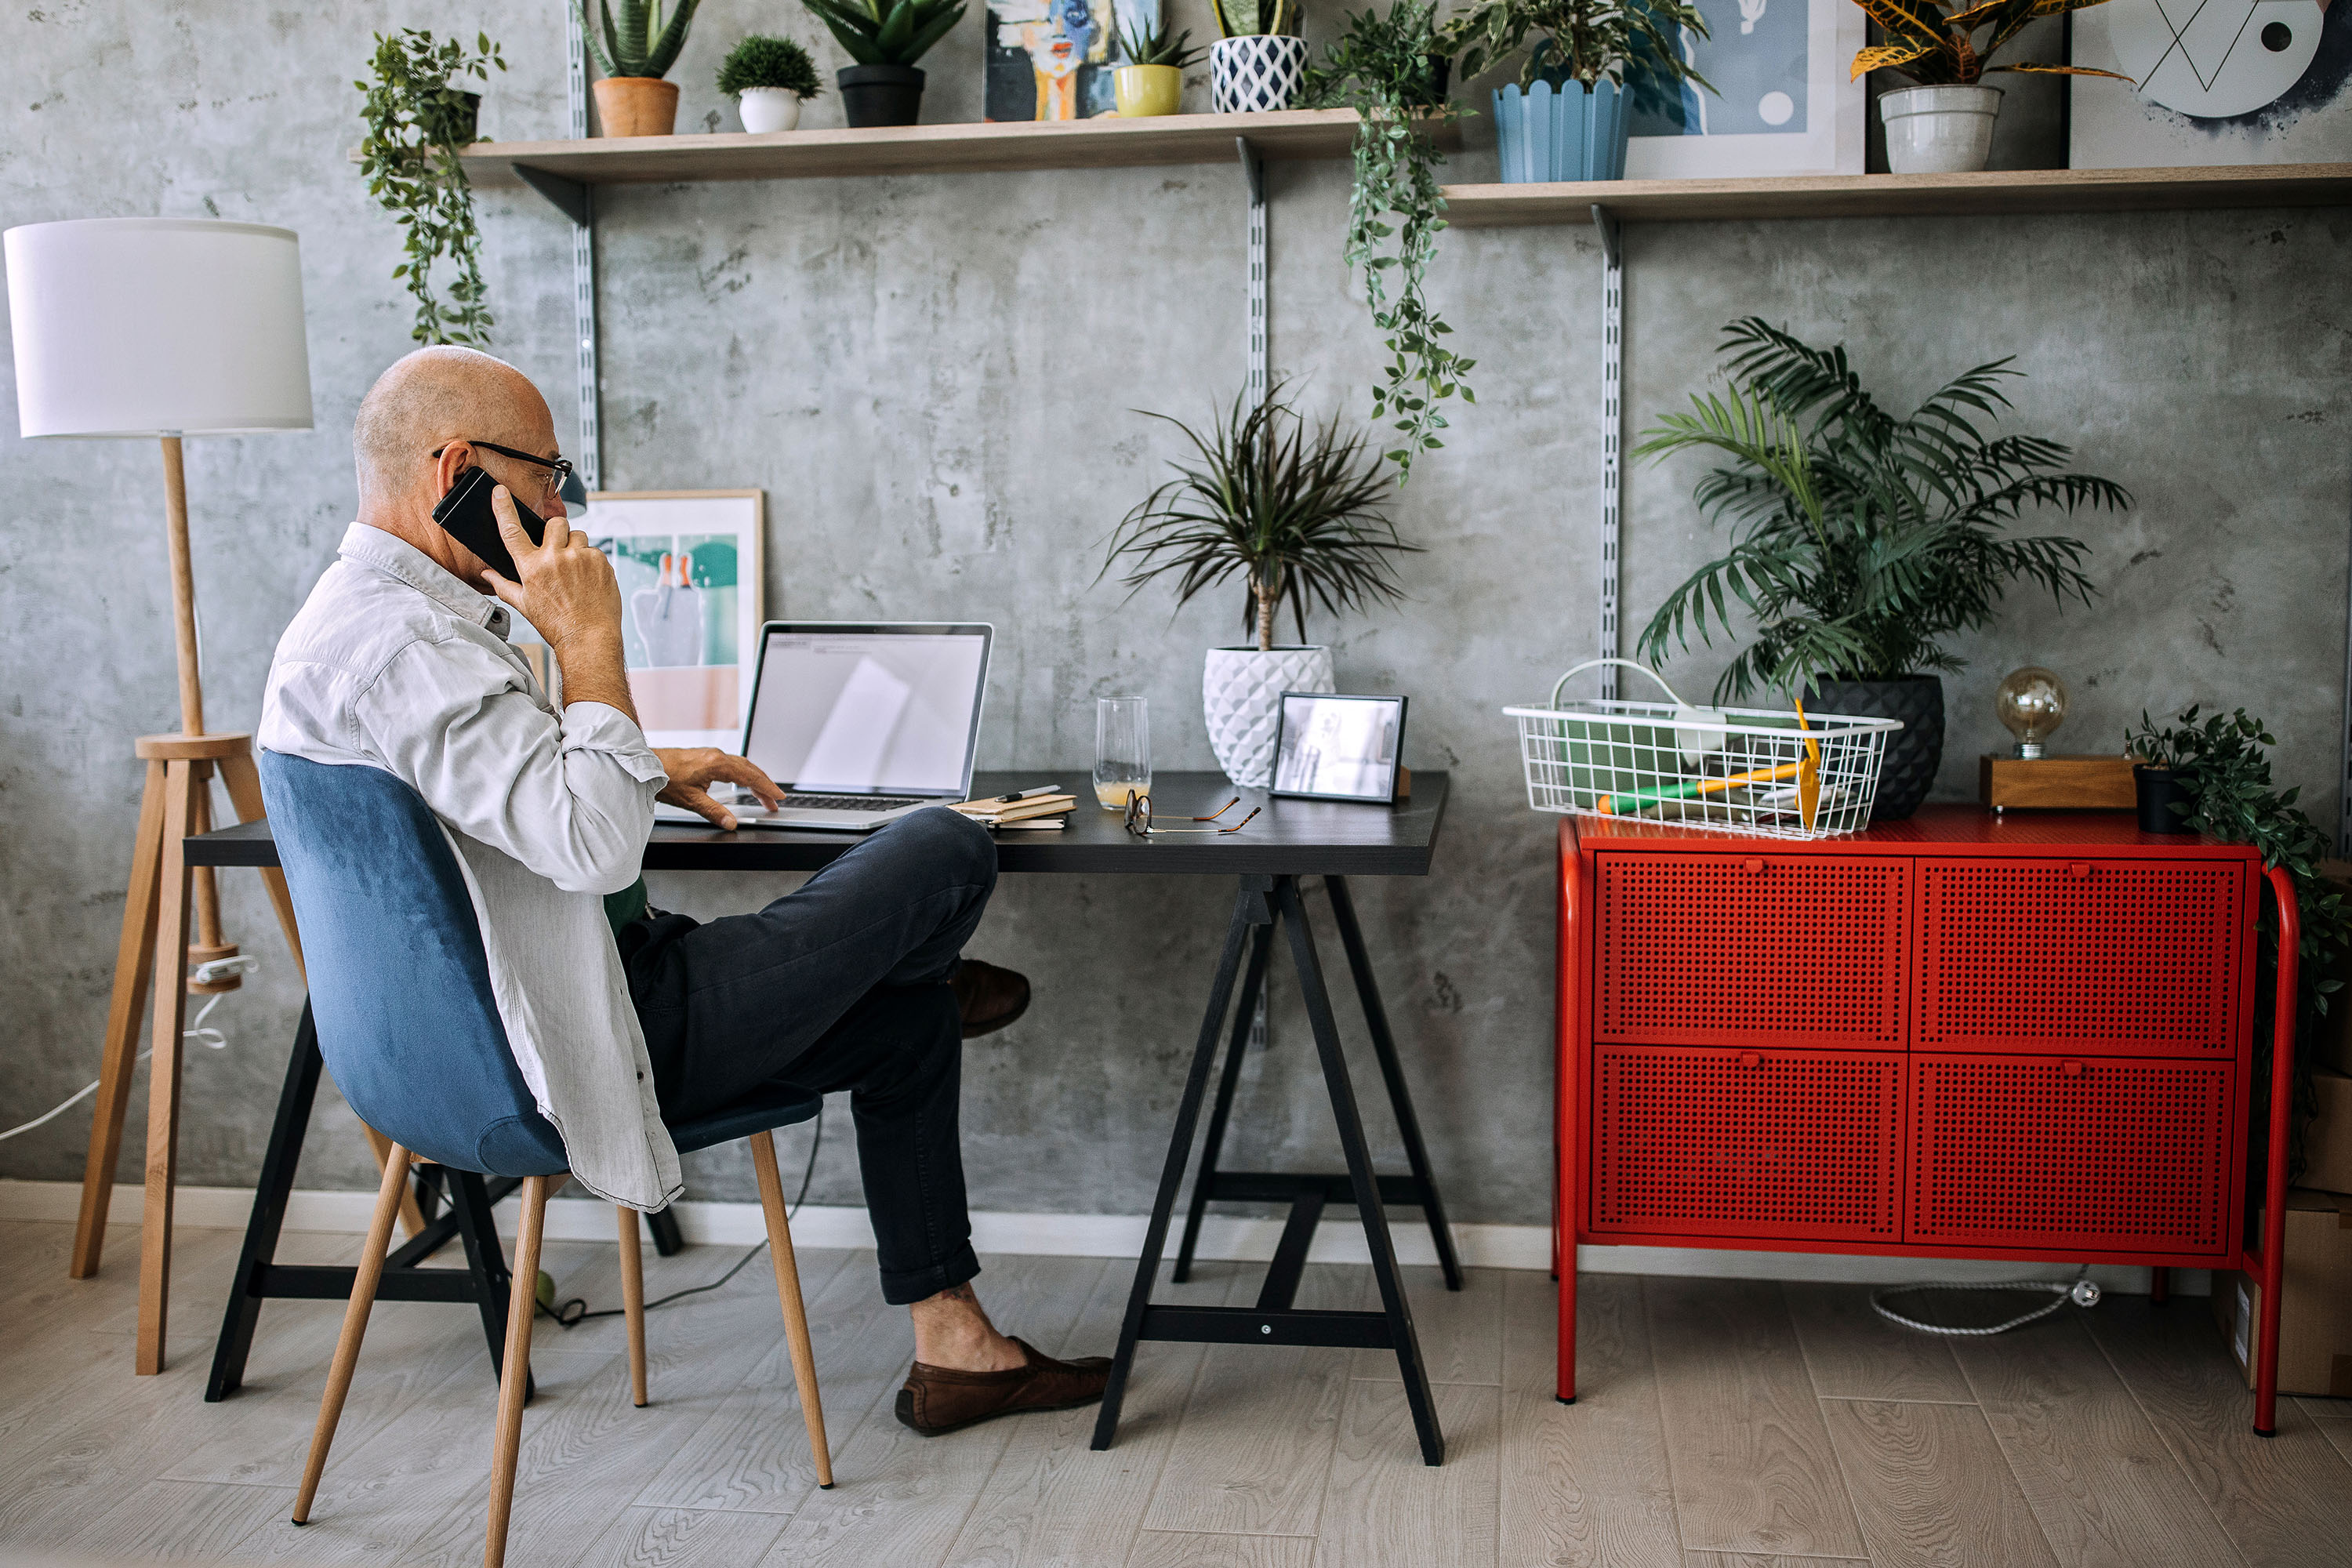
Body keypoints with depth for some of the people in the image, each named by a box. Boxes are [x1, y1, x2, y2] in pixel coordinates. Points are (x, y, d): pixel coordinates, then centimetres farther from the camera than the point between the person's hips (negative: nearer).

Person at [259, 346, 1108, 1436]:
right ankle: (930, 983, 33)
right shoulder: (400, 643, -24)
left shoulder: (363, 612, 12)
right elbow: (597, 847, -31)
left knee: (907, 1028, 20)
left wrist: (647, 772, 20)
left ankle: (953, 1348, 27)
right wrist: (589, 640, -20)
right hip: (598, 1036, -11)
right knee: (945, 854, -6)